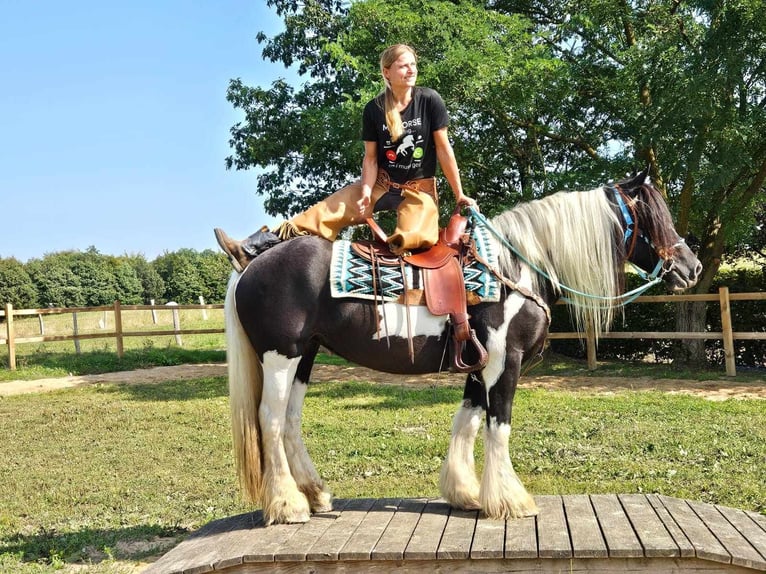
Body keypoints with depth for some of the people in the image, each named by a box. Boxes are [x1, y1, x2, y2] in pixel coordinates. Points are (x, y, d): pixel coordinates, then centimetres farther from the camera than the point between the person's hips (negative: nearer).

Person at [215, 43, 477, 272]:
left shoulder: (430, 100, -10)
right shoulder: (374, 109, -3)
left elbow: (444, 149, -7)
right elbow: (370, 157, -1)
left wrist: (459, 195, -5)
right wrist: (366, 192, -18)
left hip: (419, 189, -2)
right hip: (381, 183, 2)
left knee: (412, 239, -35)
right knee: (327, 211, -11)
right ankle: (253, 249, -16)